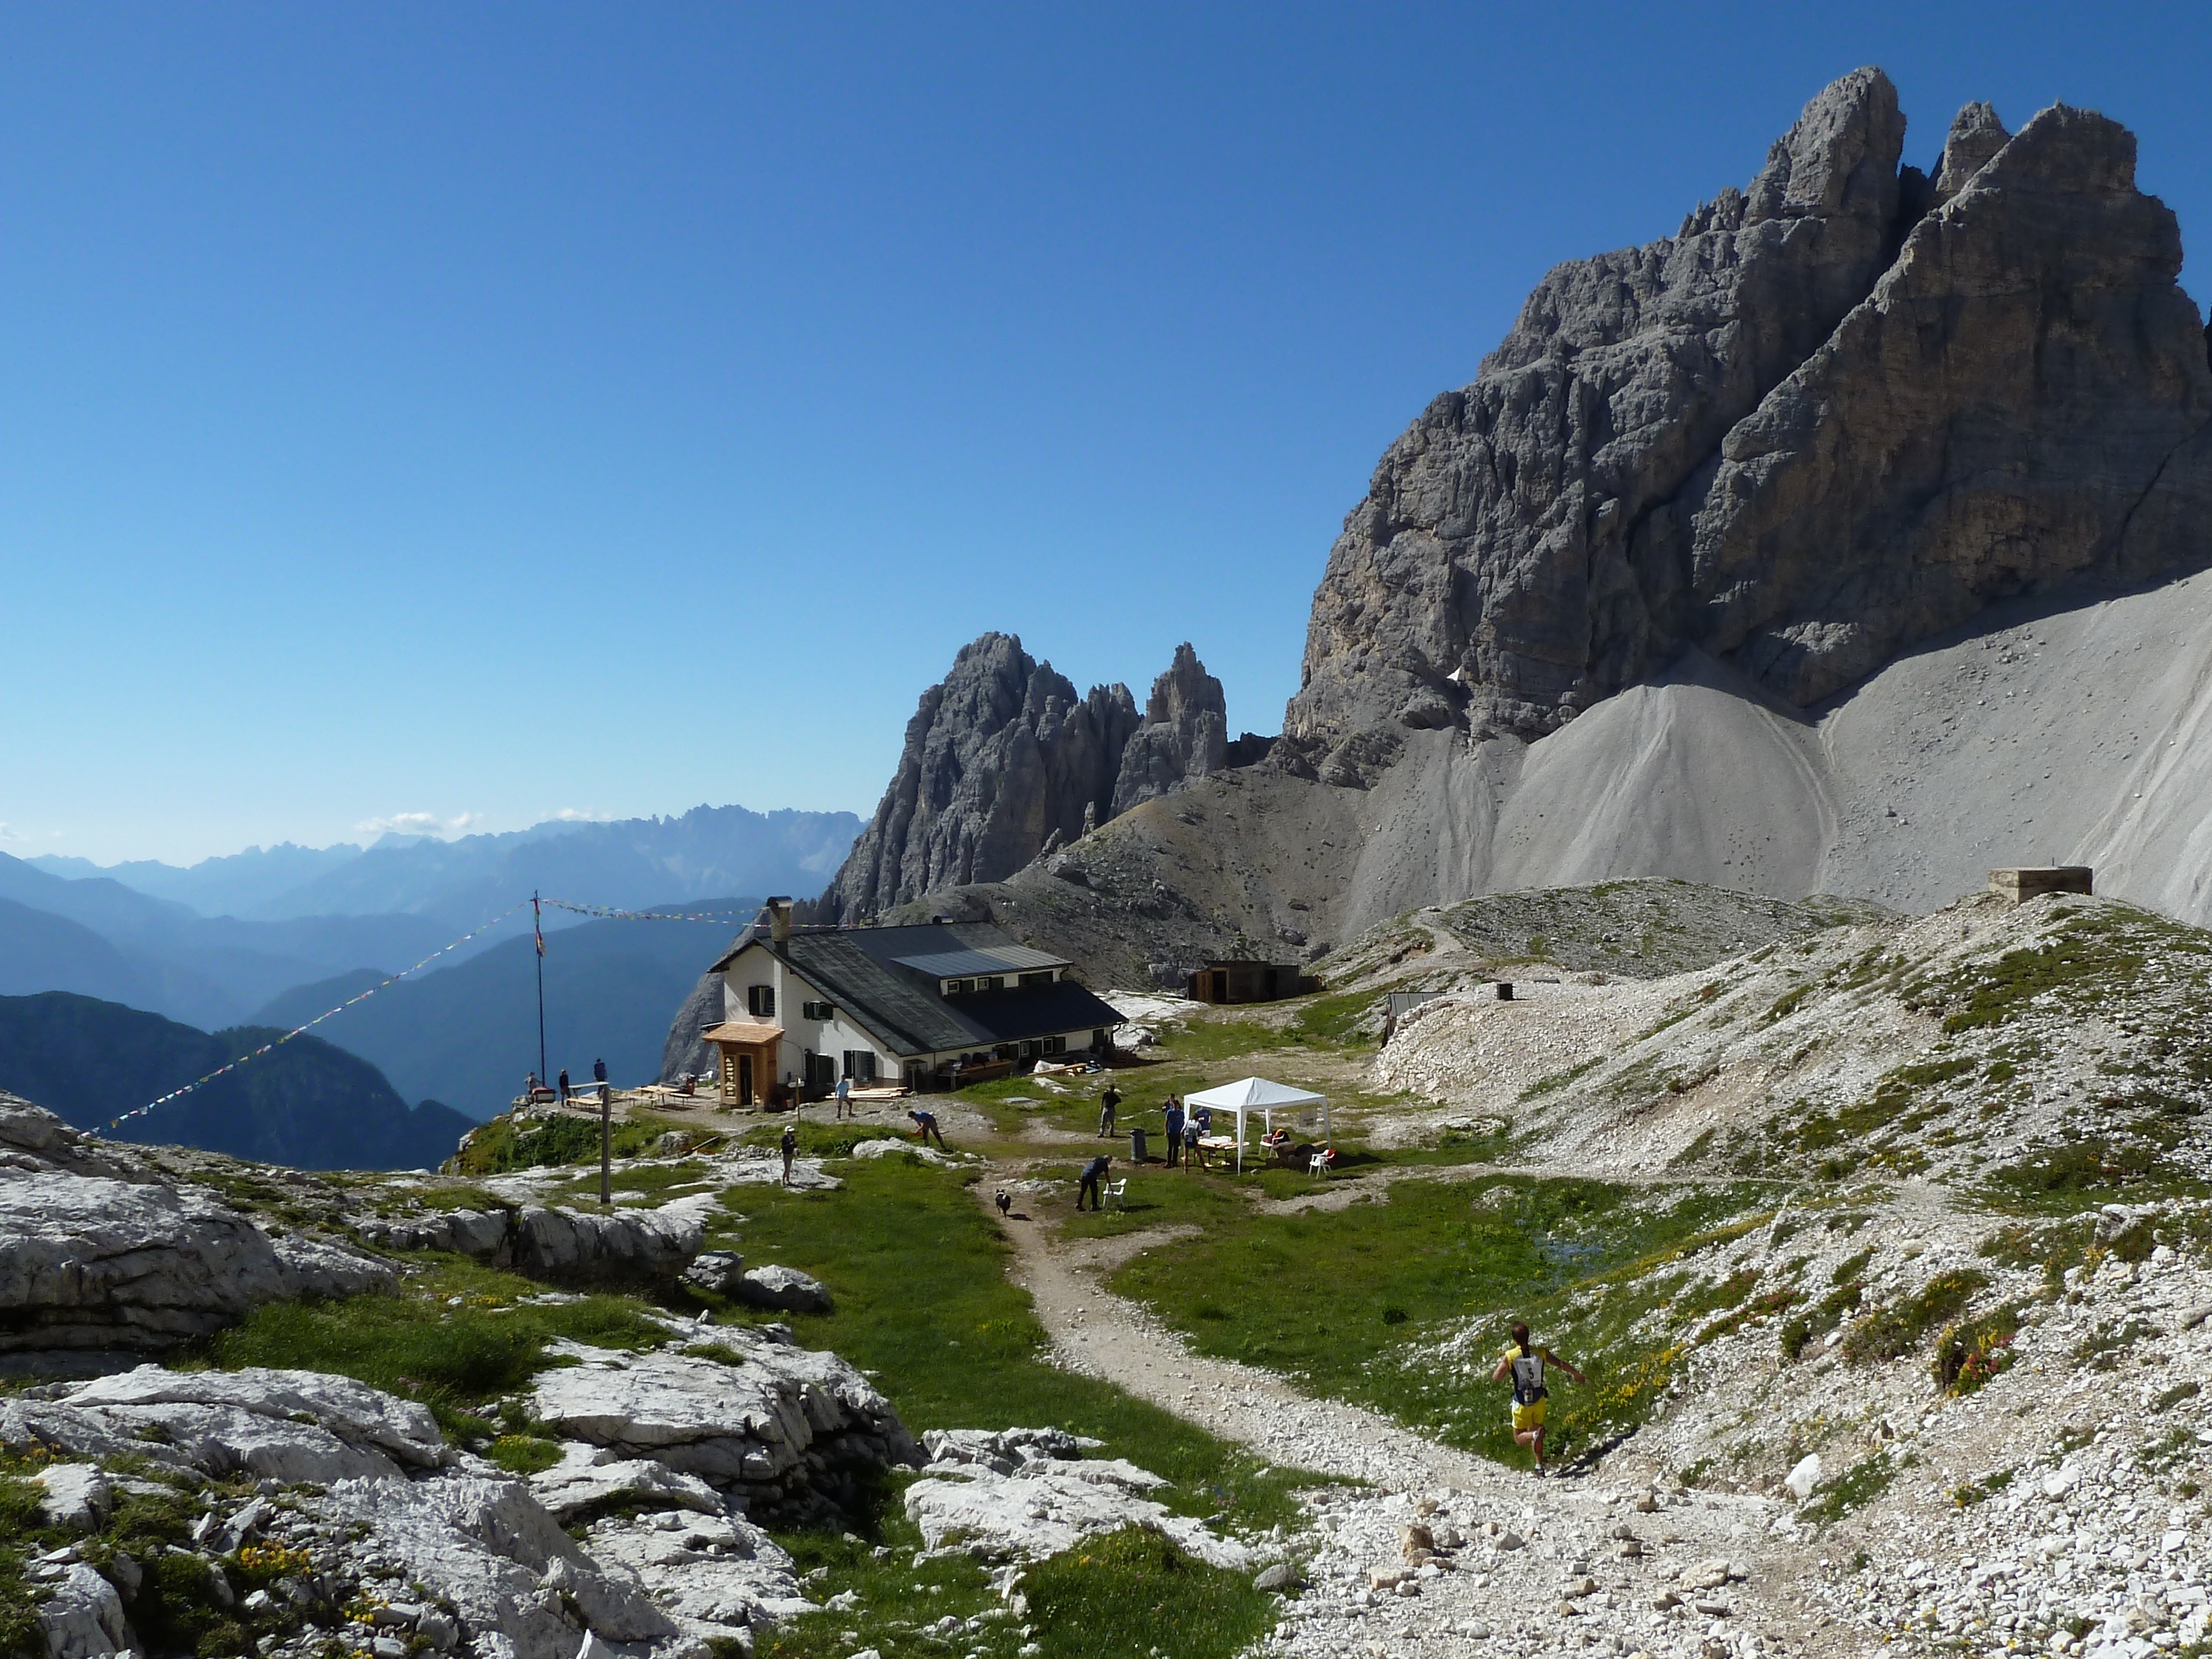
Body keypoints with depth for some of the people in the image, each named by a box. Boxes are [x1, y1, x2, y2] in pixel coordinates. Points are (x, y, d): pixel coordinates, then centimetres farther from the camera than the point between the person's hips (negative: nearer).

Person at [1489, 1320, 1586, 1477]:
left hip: (1522, 1402, -3)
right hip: (1538, 1399, 3)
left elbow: (1496, 1378, -17)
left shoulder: (1510, 1356, -15)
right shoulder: (1540, 1353, -6)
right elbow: (1562, 1364, 6)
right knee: (1535, 1431, 23)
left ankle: (1535, 1435, -22)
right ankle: (1539, 1467, 18)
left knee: (1519, 1438, 10)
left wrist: (1502, 1363, 1)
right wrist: (1577, 1375, 24)